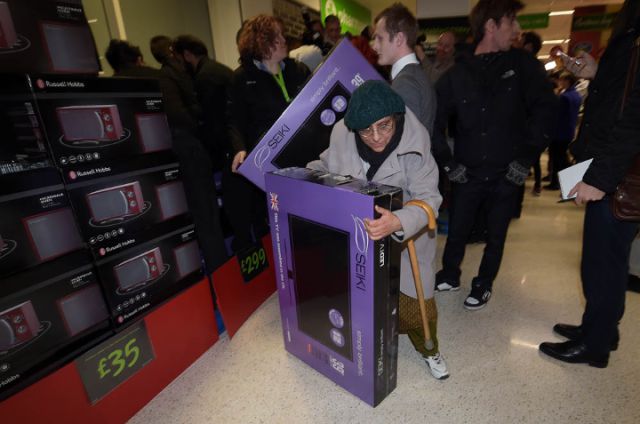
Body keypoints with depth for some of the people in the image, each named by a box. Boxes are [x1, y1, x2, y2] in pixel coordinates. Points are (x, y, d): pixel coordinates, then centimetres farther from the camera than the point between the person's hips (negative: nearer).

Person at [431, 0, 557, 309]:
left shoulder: (522, 64, 3)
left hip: (507, 174, 1)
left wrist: (527, 157, -6)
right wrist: (447, 162, -4)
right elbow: (434, 121, 1)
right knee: (456, 230, 9)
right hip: (467, 174, 0)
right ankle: (450, 275, 35)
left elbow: (544, 108, 1)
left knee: (495, 235, 11)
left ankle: (483, 285, 33)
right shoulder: (457, 73, 0)